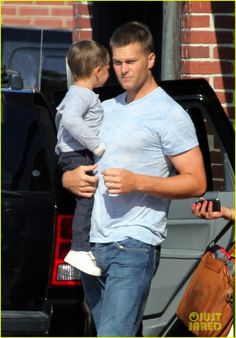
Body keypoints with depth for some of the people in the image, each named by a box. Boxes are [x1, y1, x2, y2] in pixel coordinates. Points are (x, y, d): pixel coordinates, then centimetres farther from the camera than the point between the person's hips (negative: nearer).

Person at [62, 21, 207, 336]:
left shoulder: (169, 114, -5)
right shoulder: (105, 109, 19)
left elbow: (196, 182, -9)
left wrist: (137, 182, -21)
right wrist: (70, 178, 2)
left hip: (134, 247, -8)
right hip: (93, 245, 8)